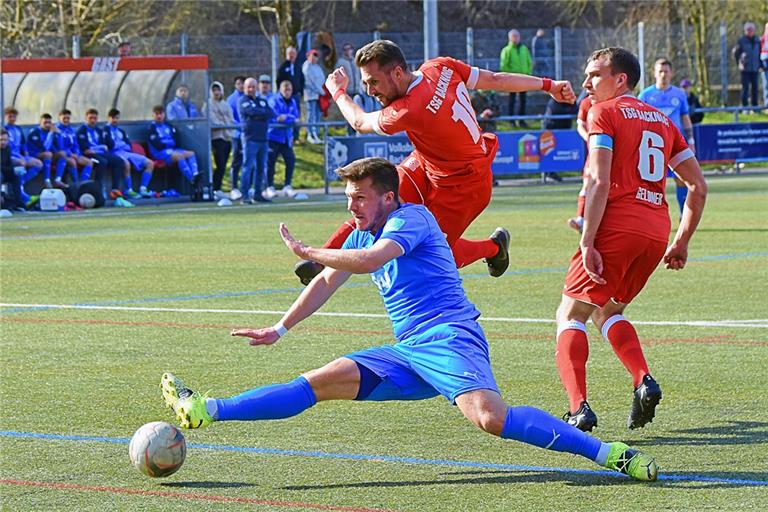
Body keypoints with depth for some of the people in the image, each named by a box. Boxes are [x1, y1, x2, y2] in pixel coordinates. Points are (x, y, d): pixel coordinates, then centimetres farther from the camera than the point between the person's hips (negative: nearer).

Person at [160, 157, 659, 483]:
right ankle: (207, 412, -5)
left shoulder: (412, 217, -4)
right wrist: (280, 329, 30)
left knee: (490, 417, -32)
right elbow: (327, 281, 32)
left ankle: (609, 453, -33)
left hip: (450, 338, -8)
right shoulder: (363, 234, 22)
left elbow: (370, 260, -20)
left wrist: (306, 251, -9)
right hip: (408, 353, 8)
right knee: (320, 382, 0)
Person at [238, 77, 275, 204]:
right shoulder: (243, 101, 0)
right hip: (250, 139, -6)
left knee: (261, 168, 9)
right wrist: (264, 112, 0)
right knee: (248, 167, -10)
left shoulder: (263, 101, 18)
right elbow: (253, 112, -17)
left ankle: (258, 194, 15)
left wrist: (259, 116, -10)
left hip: (263, 138, 6)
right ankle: (245, 195, -11)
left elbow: (271, 114, 4)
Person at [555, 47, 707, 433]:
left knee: (571, 314, 1)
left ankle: (579, 408, -17)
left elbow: (599, 182, -11)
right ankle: (644, 381, 0)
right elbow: (698, 187, 19)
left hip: (617, 226, -6)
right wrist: (682, 242, 23)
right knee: (607, 311, 23)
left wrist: (588, 243, -14)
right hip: (657, 232, 7)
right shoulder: (661, 119, 21)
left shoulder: (604, 113, 1)